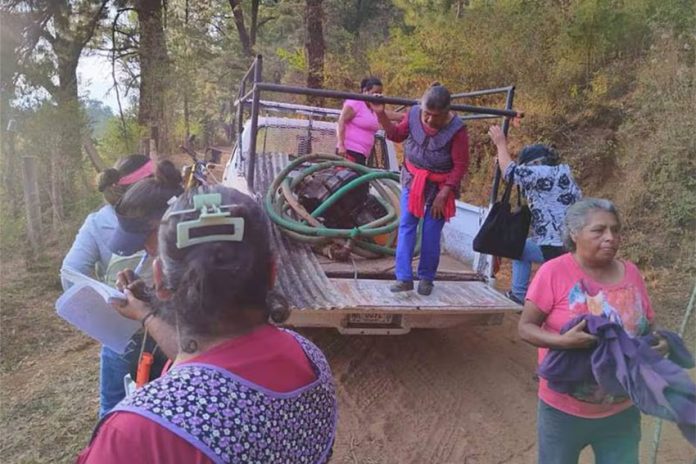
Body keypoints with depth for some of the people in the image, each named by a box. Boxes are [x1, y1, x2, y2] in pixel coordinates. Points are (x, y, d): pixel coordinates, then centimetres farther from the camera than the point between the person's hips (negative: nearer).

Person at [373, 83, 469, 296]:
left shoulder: (456, 129, -21)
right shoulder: (414, 114, -11)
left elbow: (461, 165, -15)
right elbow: (397, 135, 5)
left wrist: (443, 194, -18)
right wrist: (381, 114, -9)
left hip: (439, 186, -3)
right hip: (413, 179, 3)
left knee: (431, 233, 2)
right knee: (406, 226, -4)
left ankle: (426, 278, 19)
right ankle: (404, 278, -1)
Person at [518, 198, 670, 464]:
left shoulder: (631, 273, -2)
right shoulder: (554, 272, -17)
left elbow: (647, 327, 10)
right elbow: (525, 328, -14)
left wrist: (658, 344, -12)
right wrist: (562, 341, -31)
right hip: (564, 410, -3)